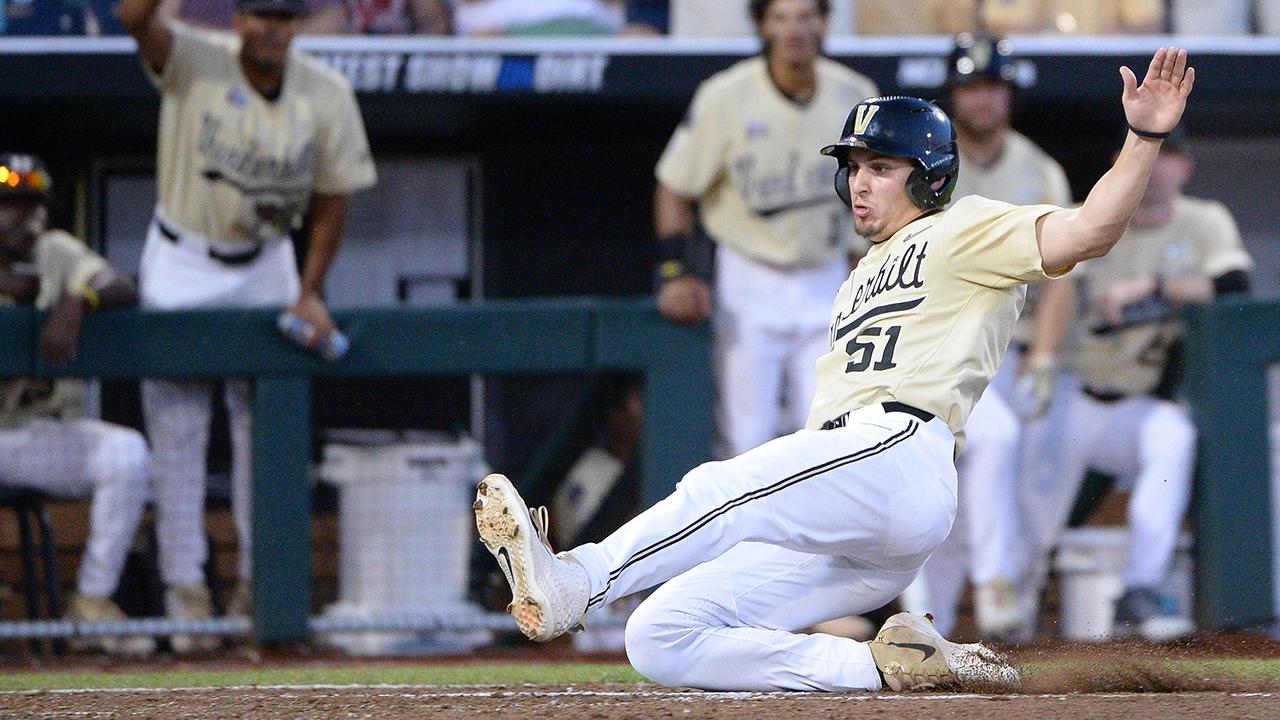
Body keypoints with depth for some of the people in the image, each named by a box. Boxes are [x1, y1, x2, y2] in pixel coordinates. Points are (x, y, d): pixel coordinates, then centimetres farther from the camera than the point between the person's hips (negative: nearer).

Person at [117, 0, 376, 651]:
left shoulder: (326, 95, -10)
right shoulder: (194, 62, -19)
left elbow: (332, 199, -1)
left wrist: (310, 293, -6)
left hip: (265, 265, 3)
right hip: (182, 261, -3)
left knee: (266, 426, 7)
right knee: (177, 430, -2)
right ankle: (184, 586, 3)